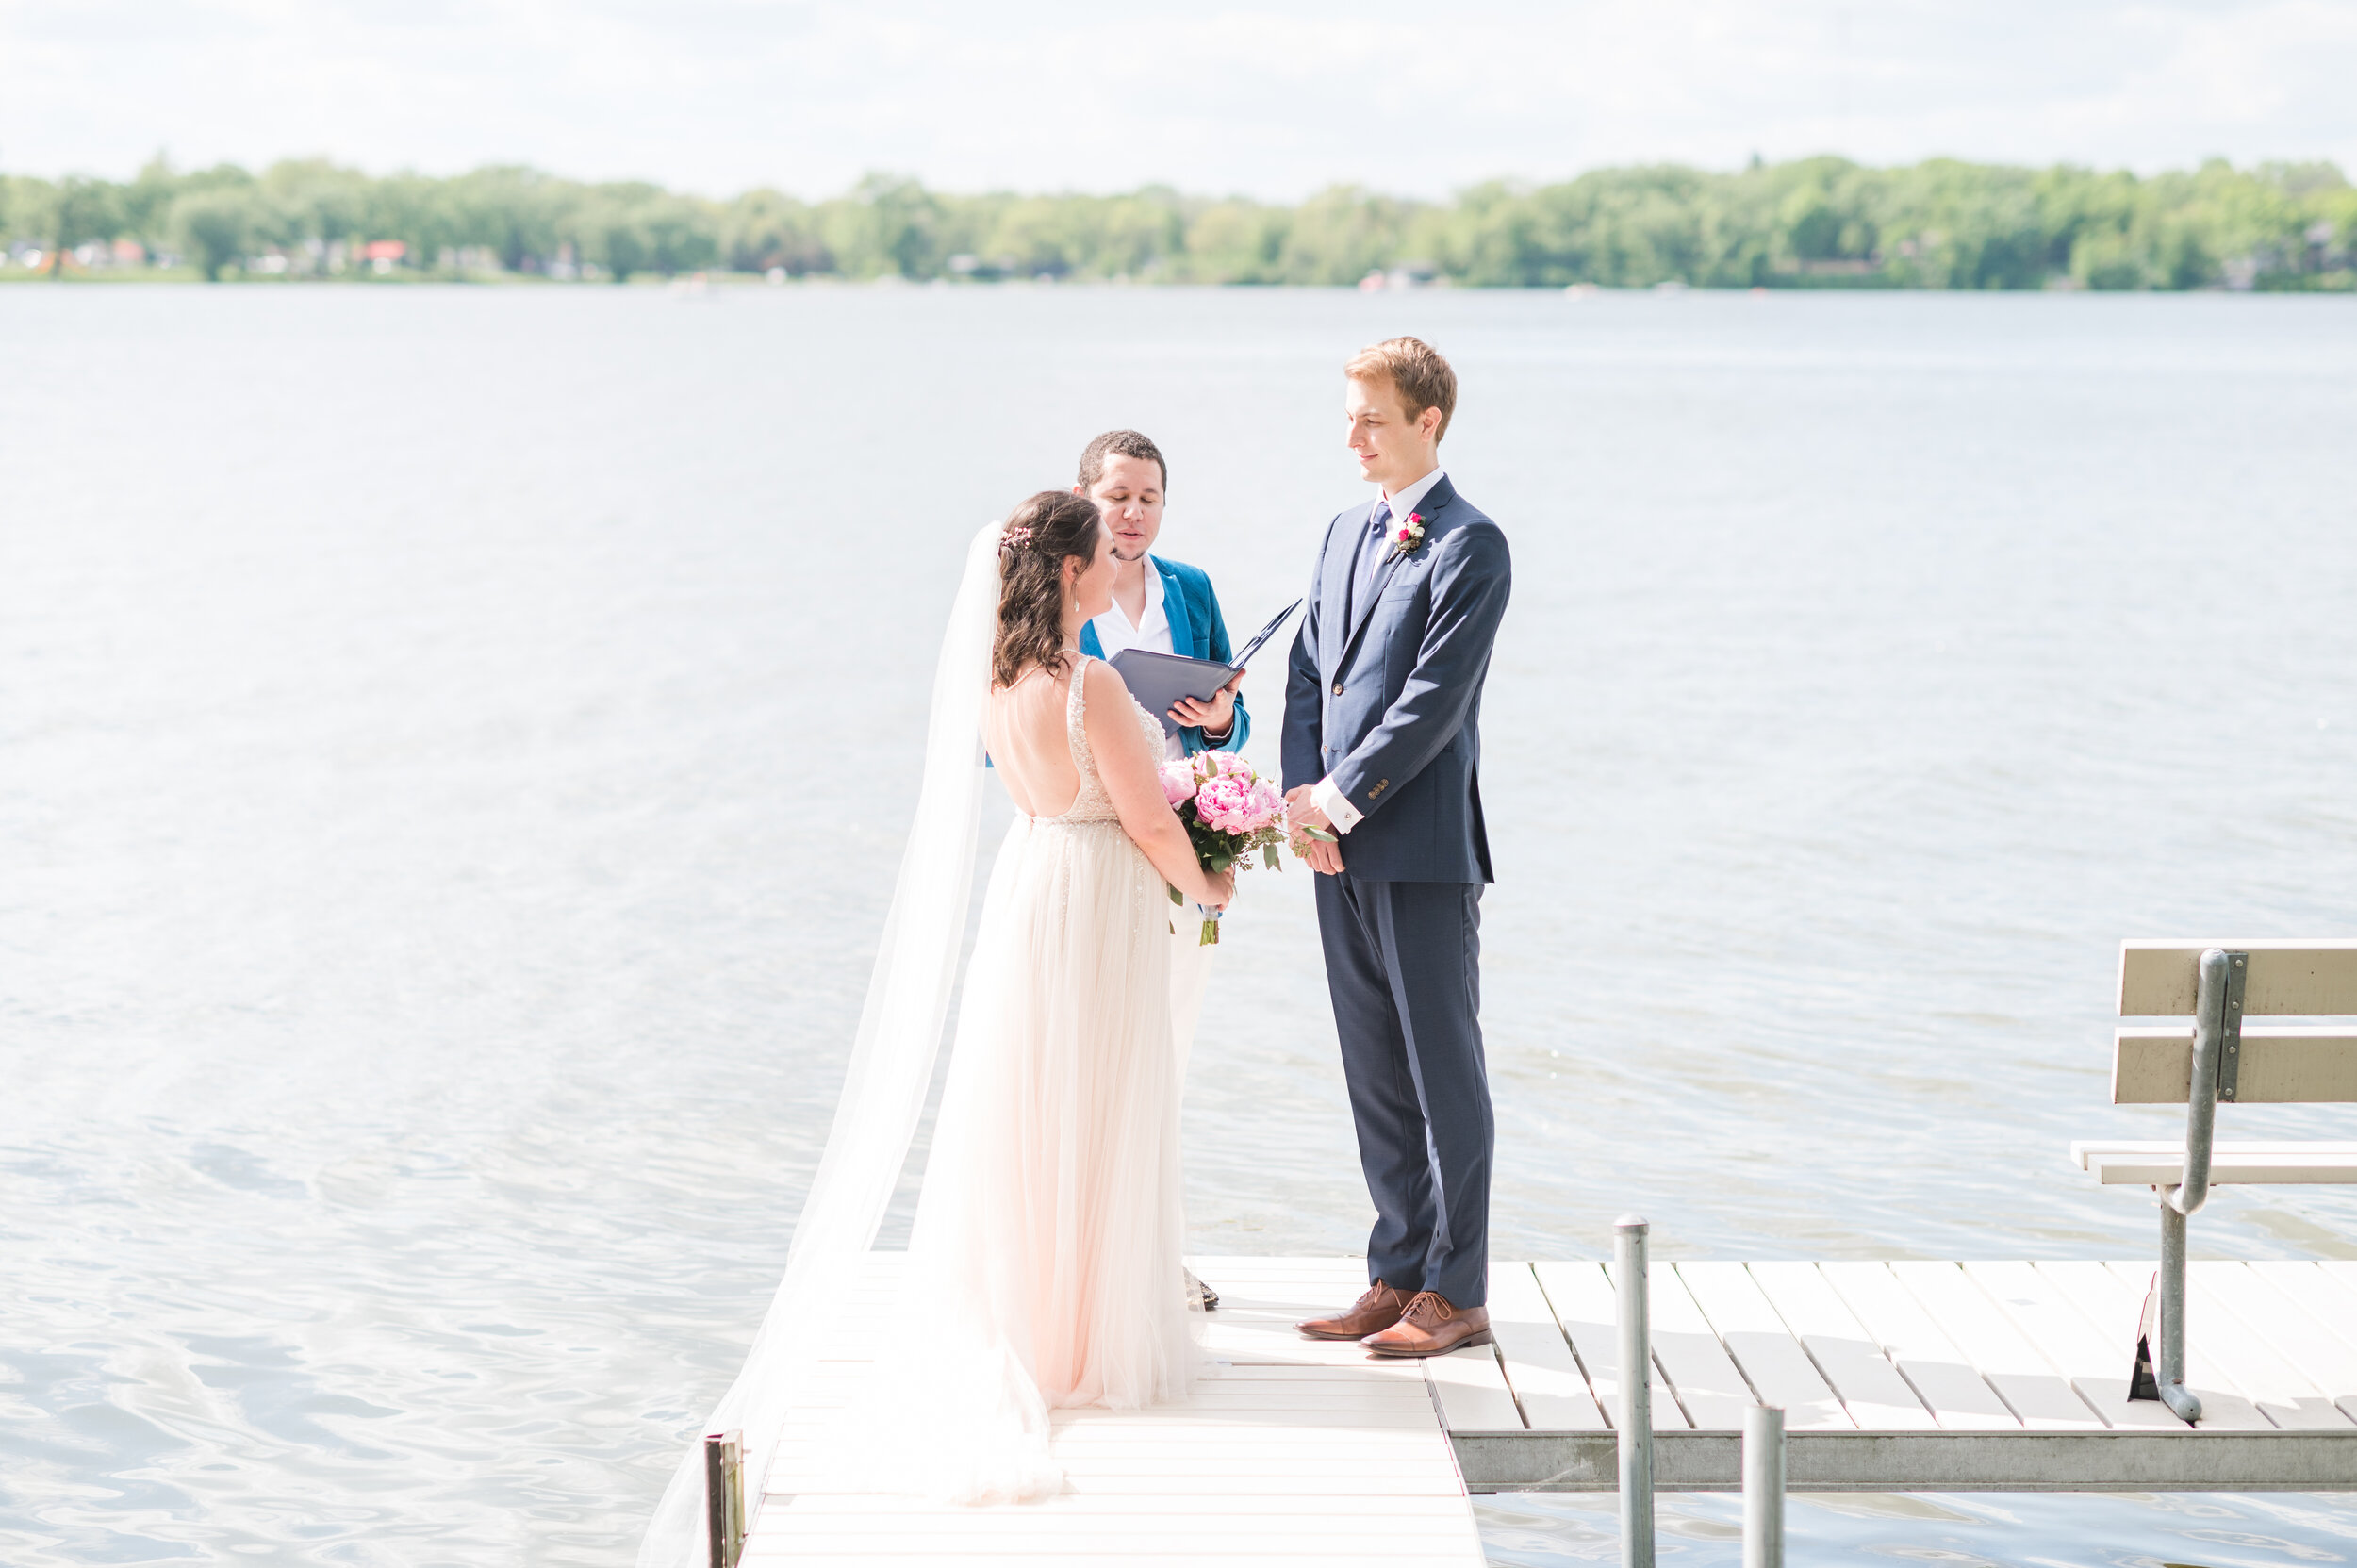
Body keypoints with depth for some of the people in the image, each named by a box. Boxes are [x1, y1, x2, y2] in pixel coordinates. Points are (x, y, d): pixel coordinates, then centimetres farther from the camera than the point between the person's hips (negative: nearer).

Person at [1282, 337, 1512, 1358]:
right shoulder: (1344, 535, 16)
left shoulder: (1470, 545, -9)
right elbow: (1307, 680, 13)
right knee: (1375, 1076, 11)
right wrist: (1302, 799, -2)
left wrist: (1337, 801, -14)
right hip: (1342, 849, 8)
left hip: (1424, 849, -7)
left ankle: (1457, 1293, 7)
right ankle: (1398, 1275, 20)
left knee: (1443, 1072, 0)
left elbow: (1433, 701, -16)